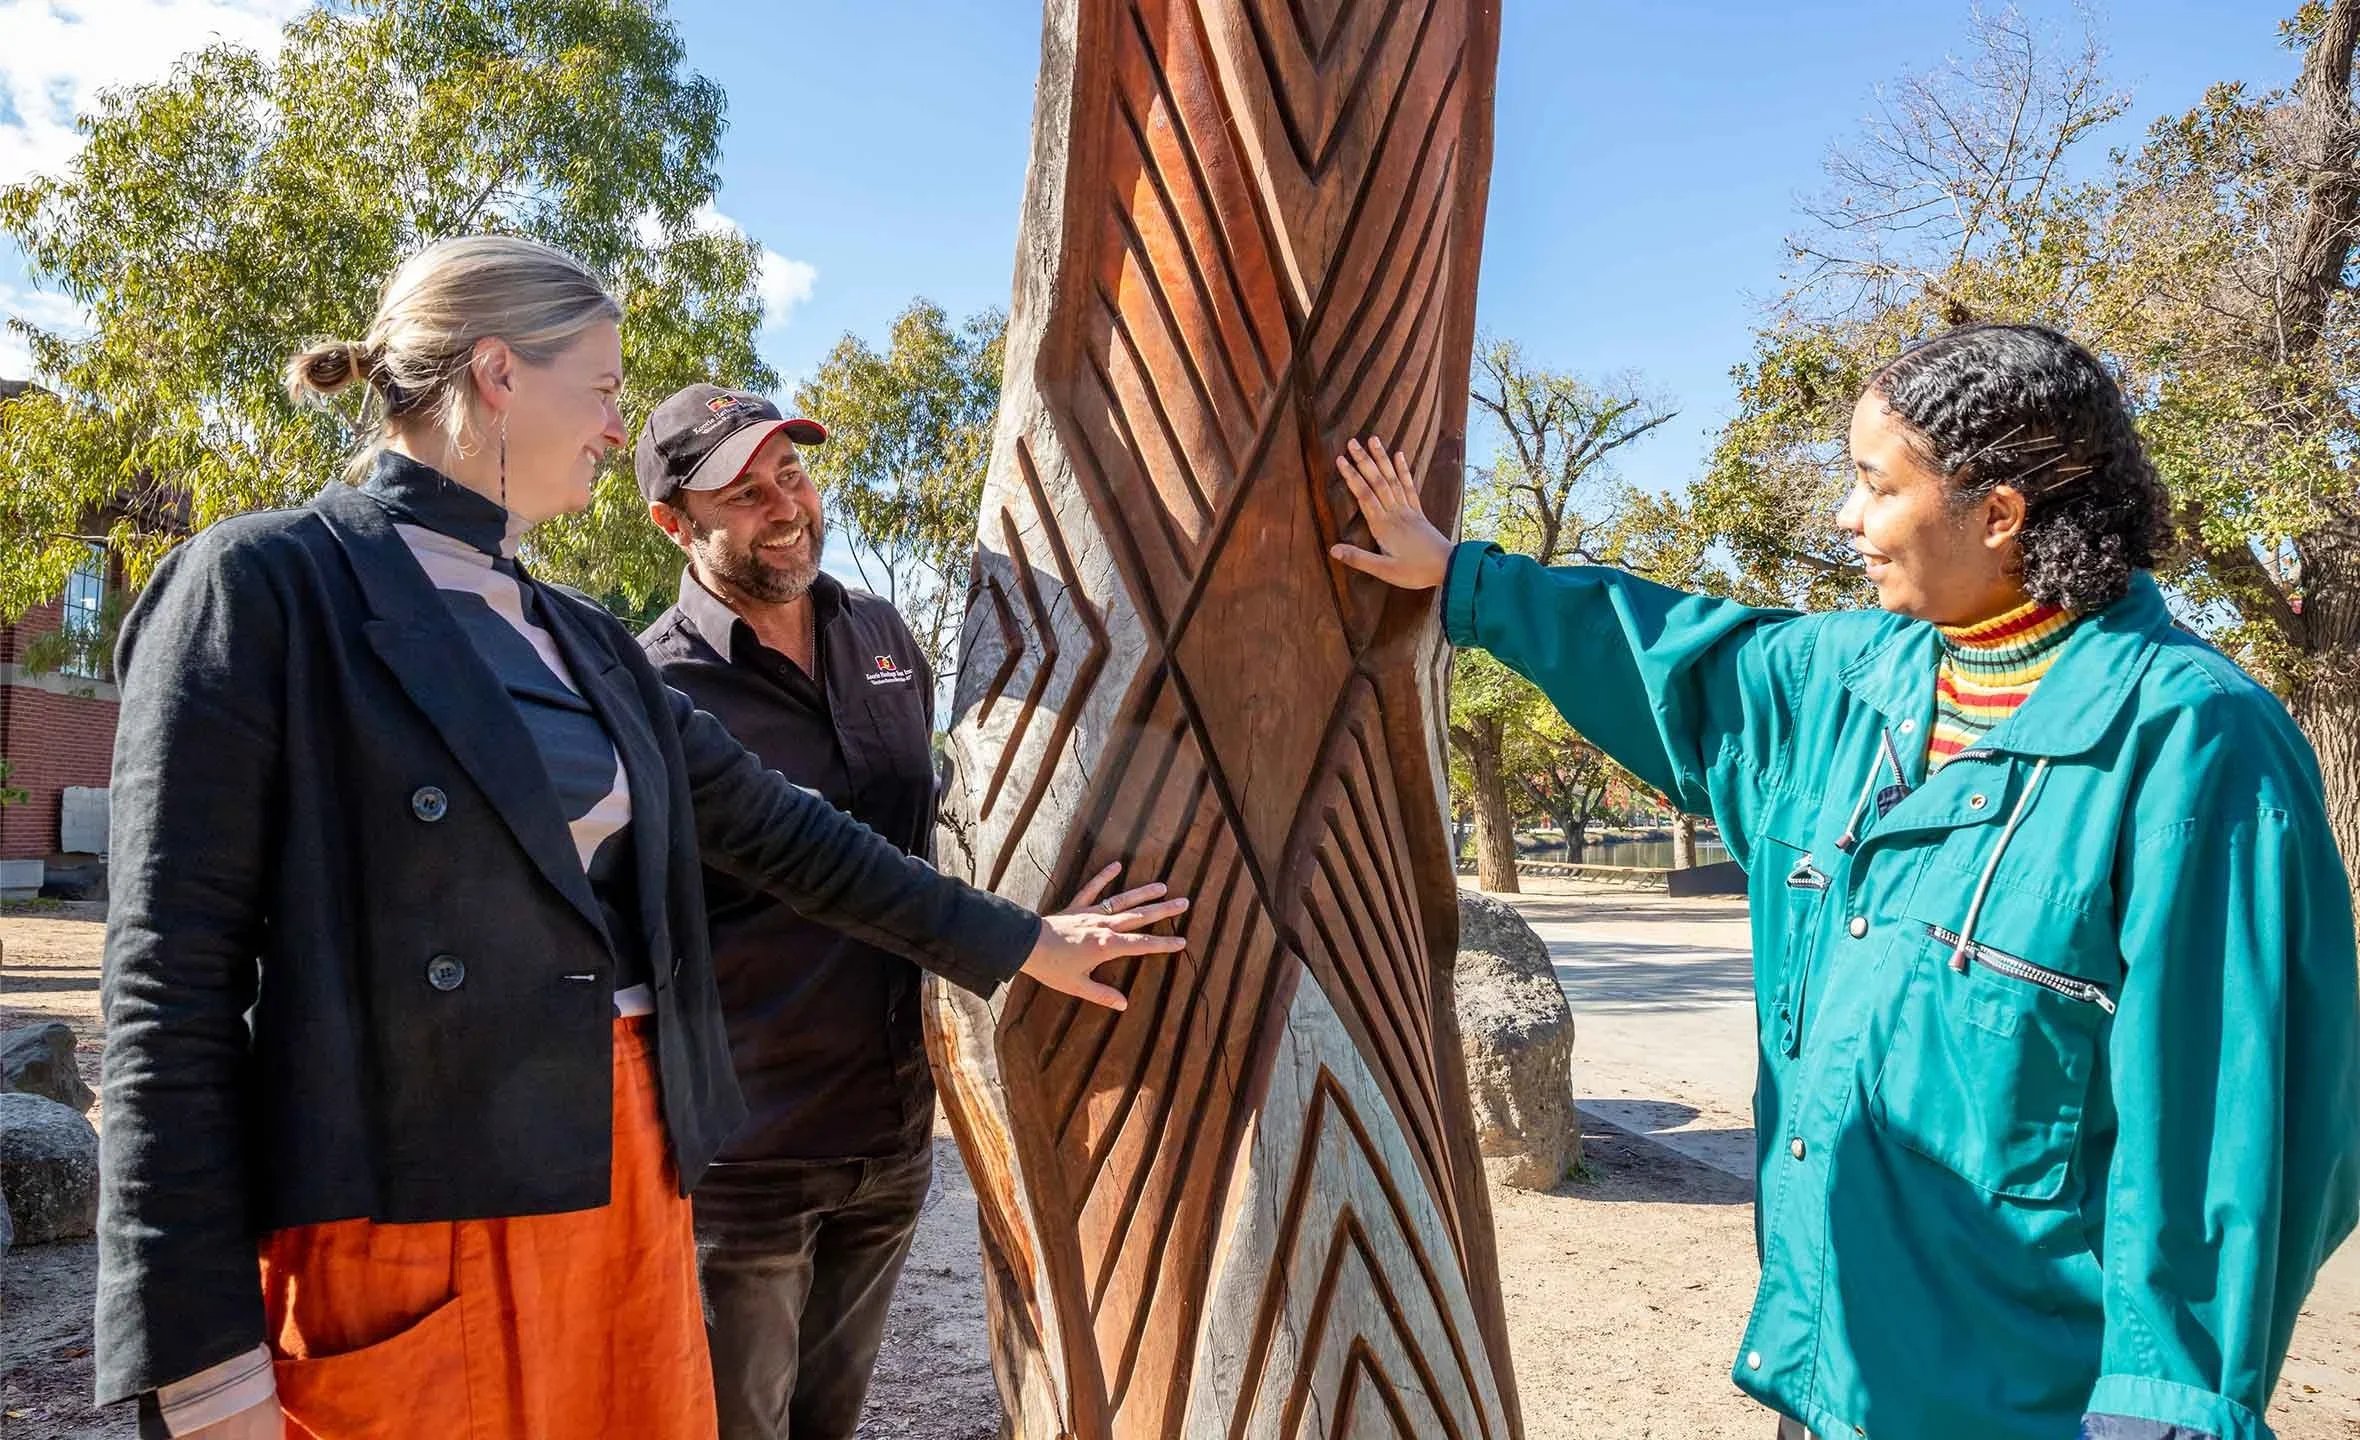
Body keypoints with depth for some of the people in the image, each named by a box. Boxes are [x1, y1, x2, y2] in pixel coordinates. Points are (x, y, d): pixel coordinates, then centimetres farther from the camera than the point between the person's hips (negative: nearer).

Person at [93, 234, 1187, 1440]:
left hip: (628, 1183, 7)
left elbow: (771, 829, 17)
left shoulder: (583, 639, 13)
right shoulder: (261, 585, -8)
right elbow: (171, 985, -11)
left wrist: (1018, 944, 19)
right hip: (403, 1217, -6)